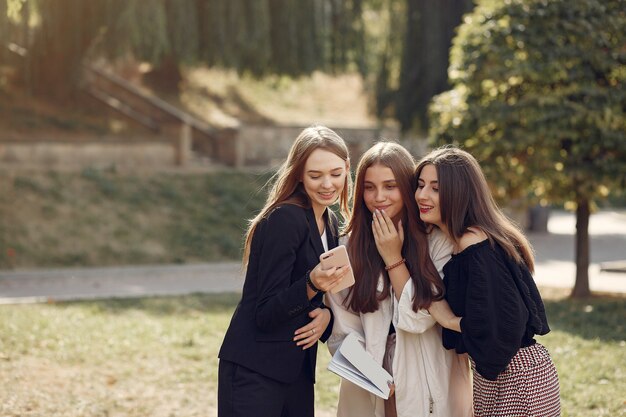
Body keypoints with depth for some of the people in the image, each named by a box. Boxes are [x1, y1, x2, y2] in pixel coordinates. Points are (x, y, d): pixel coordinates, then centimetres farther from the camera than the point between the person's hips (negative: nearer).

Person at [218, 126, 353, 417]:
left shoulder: (330, 224, 10)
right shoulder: (285, 220, -15)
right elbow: (266, 314, -16)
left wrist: (325, 315, -5)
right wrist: (312, 284, -31)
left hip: (297, 369, 8)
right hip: (254, 371, -8)